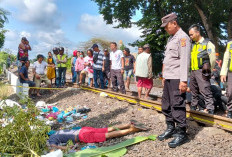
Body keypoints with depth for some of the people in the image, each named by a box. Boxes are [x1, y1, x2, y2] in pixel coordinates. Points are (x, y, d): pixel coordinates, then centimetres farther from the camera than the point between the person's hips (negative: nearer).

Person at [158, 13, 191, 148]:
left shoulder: (182, 37, -9)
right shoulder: (171, 38, 20)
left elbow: (185, 60, -17)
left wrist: (184, 80, -22)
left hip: (177, 79, -10)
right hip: (169, 78, 10)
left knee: (177, 106, -6)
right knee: (166, 105, 14)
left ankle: (181, 133, 5)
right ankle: (171, 129, 27)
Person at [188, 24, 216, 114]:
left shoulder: (207, 43, -4)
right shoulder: (193, 45, 19)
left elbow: (213, 58, -8)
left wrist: (209, 70, -4)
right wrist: (191, 70, 15)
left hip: (202, 72, -8)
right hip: (193, 71, 8)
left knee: (205, 91, -11)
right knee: (193, 91, 15)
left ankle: (210, 110, -8)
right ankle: (193, 108, 27)